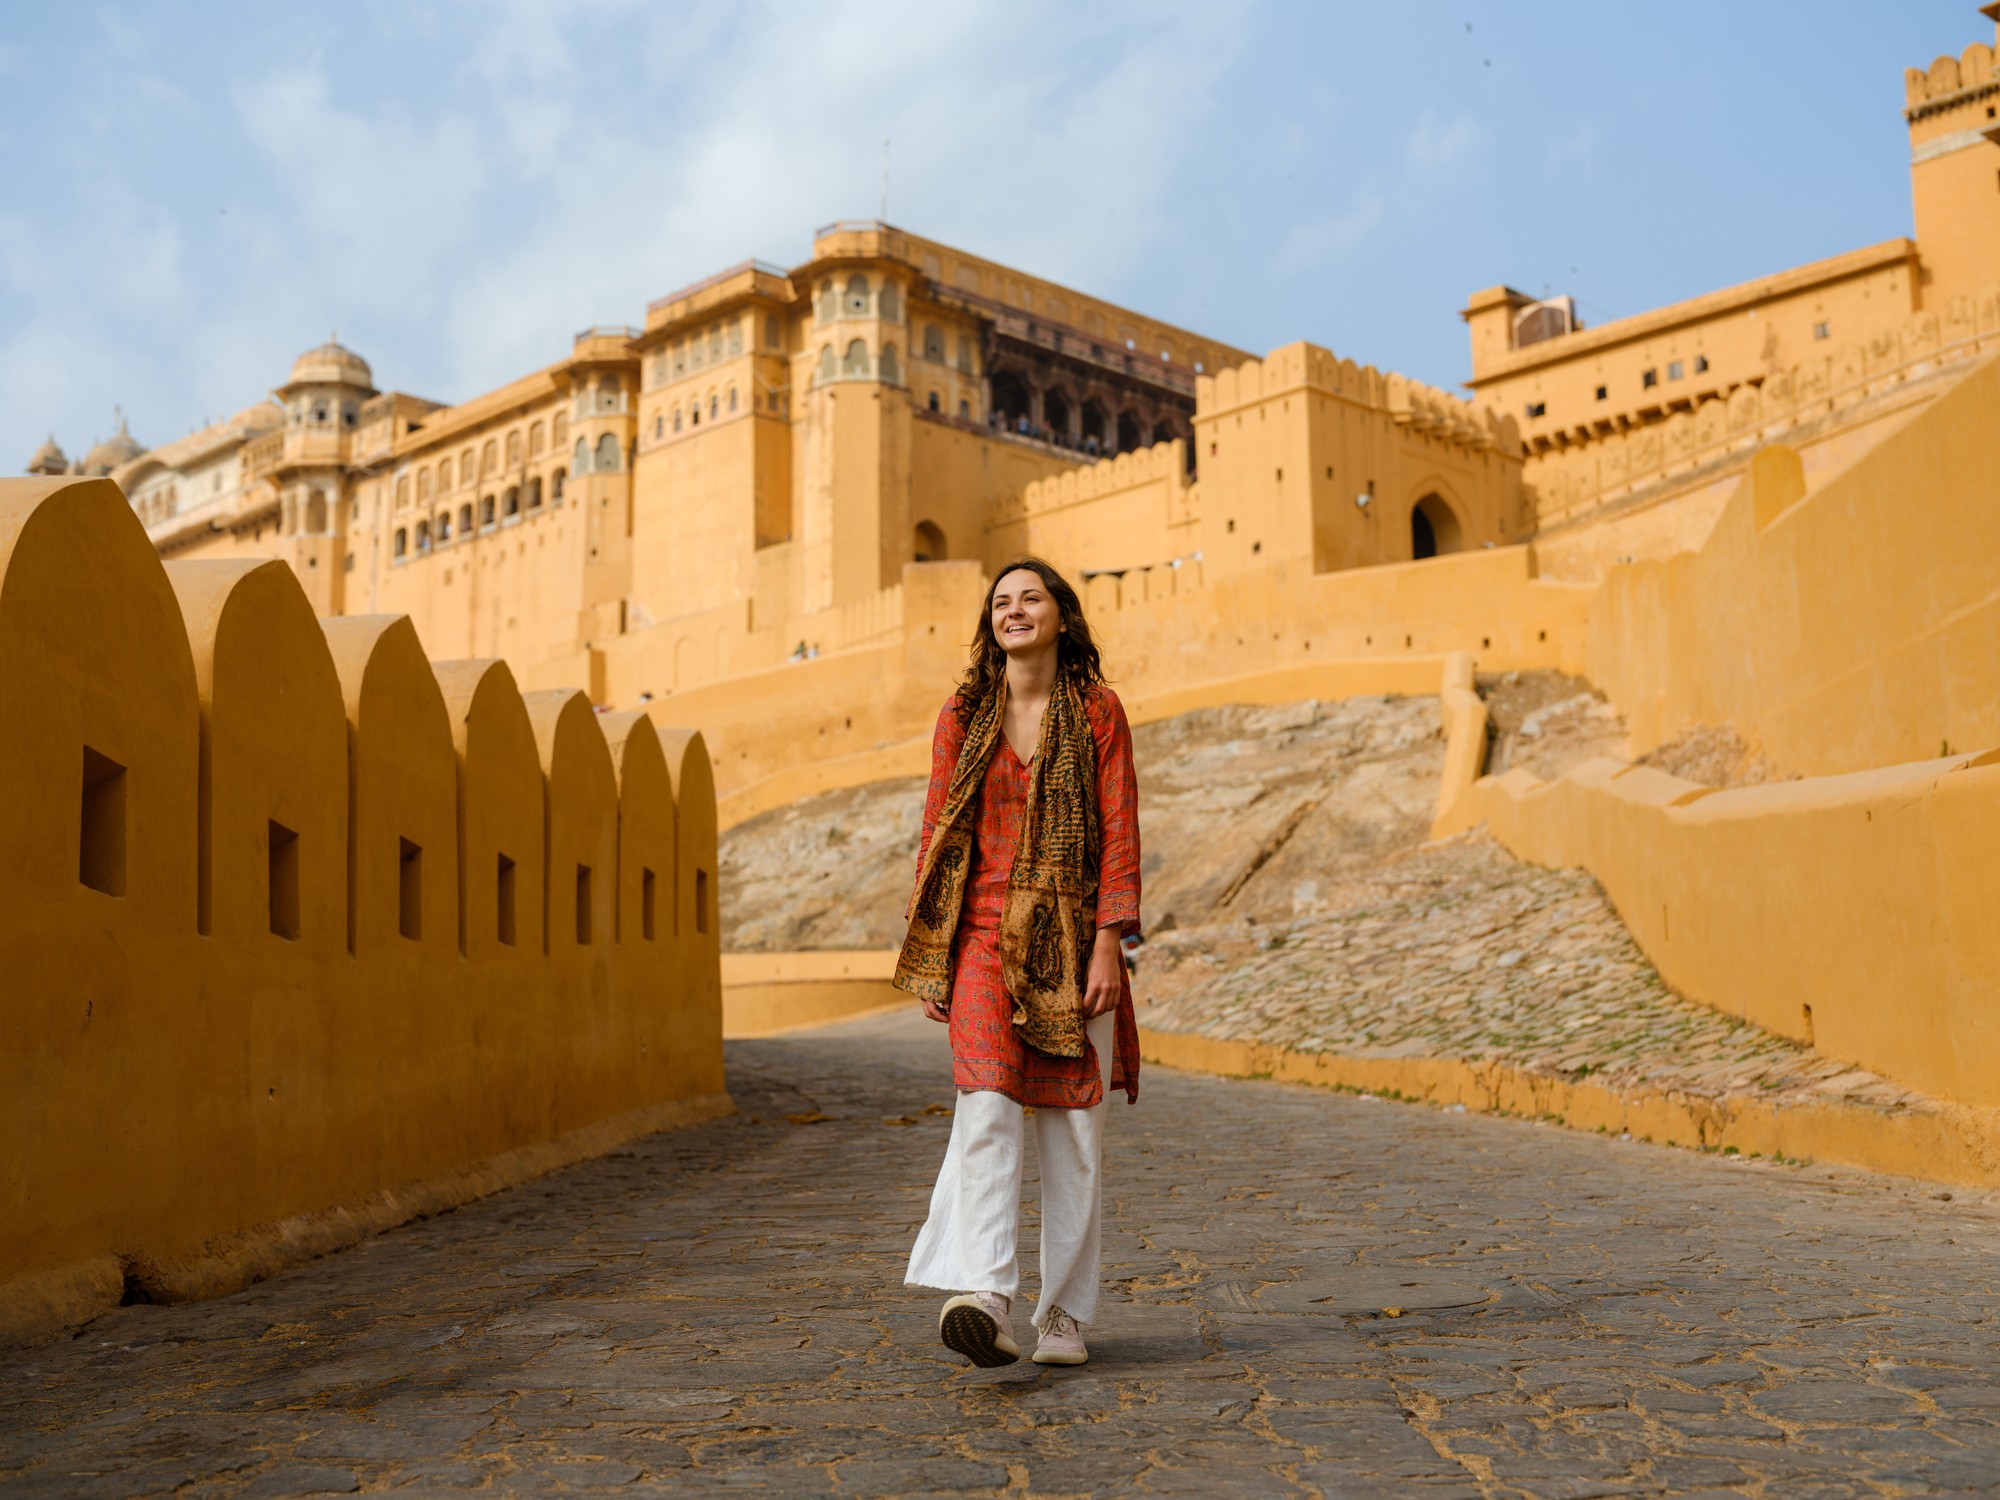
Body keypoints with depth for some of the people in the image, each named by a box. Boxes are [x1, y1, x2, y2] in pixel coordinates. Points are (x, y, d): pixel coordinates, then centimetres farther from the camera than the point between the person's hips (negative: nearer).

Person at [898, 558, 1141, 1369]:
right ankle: (984, 1298, -26)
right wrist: (928, 956, 4)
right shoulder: (962, 716, 8)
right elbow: (936, 834, 9)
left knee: (1073, 1127, 2)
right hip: (985, 935, 1)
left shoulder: (1097, 713, 3)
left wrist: (1108, 946, -11)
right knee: (986, 1104, -18)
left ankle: (1063, 1315, 14)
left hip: (1070, 940, 0)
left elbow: (1119, 832, -2)